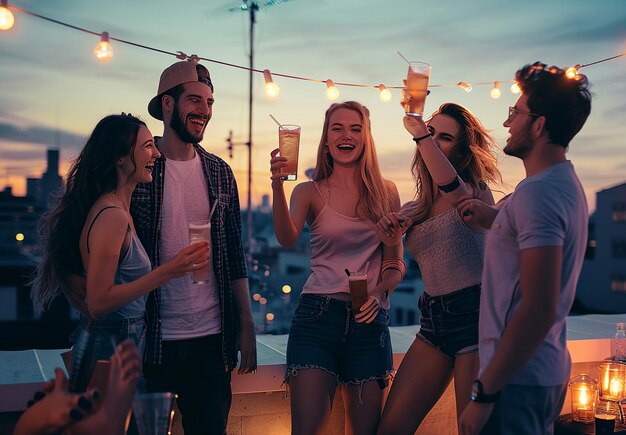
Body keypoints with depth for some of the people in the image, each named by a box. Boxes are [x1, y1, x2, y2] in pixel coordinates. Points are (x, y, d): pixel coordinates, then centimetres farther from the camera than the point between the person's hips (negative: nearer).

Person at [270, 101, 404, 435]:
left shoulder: (386, 193, 9)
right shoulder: (310, 192, 4)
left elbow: (396, 263, 12)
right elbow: (287, 239, -16)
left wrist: (378, 294, -8)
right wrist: (277, 186, -32)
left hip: (369, 320, 2)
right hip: (317, 316, -2)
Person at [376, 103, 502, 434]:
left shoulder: (476, 192, -5)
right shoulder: (413, 210, 13)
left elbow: (452, 188, -30)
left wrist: (419, 133, -31)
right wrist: (391, 236, -5)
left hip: (473, 314, -6)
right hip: (432, 321, 6)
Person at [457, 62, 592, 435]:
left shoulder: (538, 192, -20)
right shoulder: (566, 183, 10)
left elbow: (539, 310, -25)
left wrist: (484, 393, -22)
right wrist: (493, 218, 12)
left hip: (518, 379, -10)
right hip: (548, 371, 10)